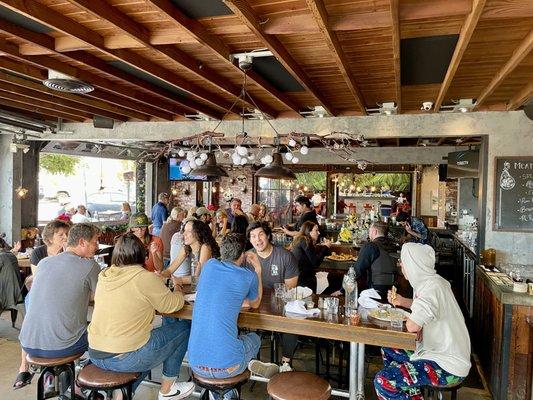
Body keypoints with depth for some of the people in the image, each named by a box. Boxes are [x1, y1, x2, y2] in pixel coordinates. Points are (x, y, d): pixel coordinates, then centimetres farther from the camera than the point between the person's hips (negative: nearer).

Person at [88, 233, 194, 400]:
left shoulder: (105, 275, 3)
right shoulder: (145, 277, -16)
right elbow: (171, 305, -5)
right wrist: (179, 292, 15)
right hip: (125, 359, -7)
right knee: (184, 327, 8)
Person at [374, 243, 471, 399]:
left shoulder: (433, 287, -25)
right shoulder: (430, 281, 5)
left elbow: (412, 326, -31)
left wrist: (411, 319, -8)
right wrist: (402, 301, 9)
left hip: (449, 366, -10)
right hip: (438, 350, 10)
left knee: (382, 381, -19)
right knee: (387, 350, 20)